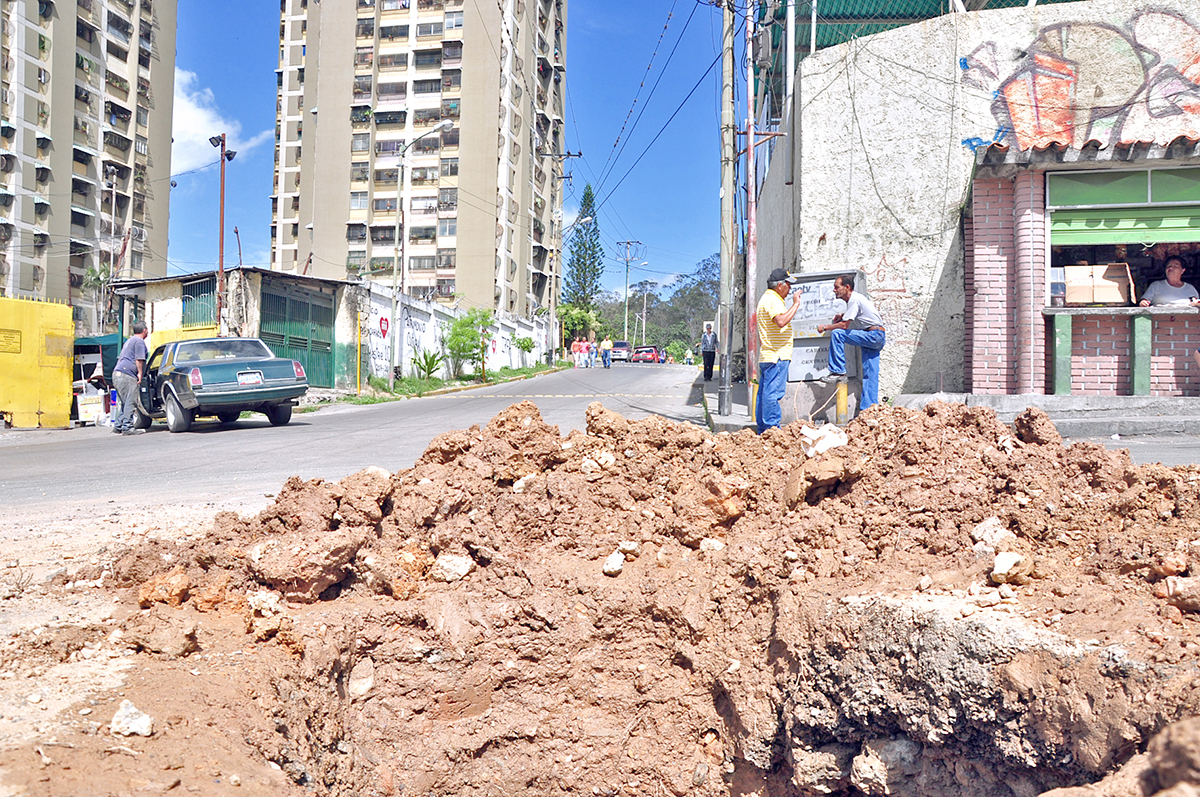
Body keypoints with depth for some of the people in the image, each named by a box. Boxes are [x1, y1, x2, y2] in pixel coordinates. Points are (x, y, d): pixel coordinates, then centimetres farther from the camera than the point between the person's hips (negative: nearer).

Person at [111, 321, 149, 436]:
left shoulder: (129, 341, 27)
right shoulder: (139, 341, -4)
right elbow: (139, 359, -13)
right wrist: (140, 373, -10)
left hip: (117, 373, 10)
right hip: (127, 375, -10)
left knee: (125, 403, 14)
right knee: (130, 402, -11)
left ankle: (118, 426, 12)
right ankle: (127, 427, -14)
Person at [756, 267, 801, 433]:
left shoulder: (766, 298, 23)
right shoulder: (772, 300, -11)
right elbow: (781, 321, -27)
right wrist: (795, 304, -19)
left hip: (766, 356, 11)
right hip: (776, 356, -11)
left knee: (765, 391, 10)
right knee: (773, 392, -10)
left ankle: (763, 429, 13)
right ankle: (772, 428, -10)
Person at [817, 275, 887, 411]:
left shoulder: (854, 300, -13)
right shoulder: (855, 298, 17)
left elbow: (844, 325, -18)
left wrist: (825, 327, -6)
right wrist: (842, 314, 21)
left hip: (874, 335, -10)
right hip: (877, 339, 10)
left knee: (836, 333, -18)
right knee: (870, 375, 7)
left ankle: (838, 371, -16)